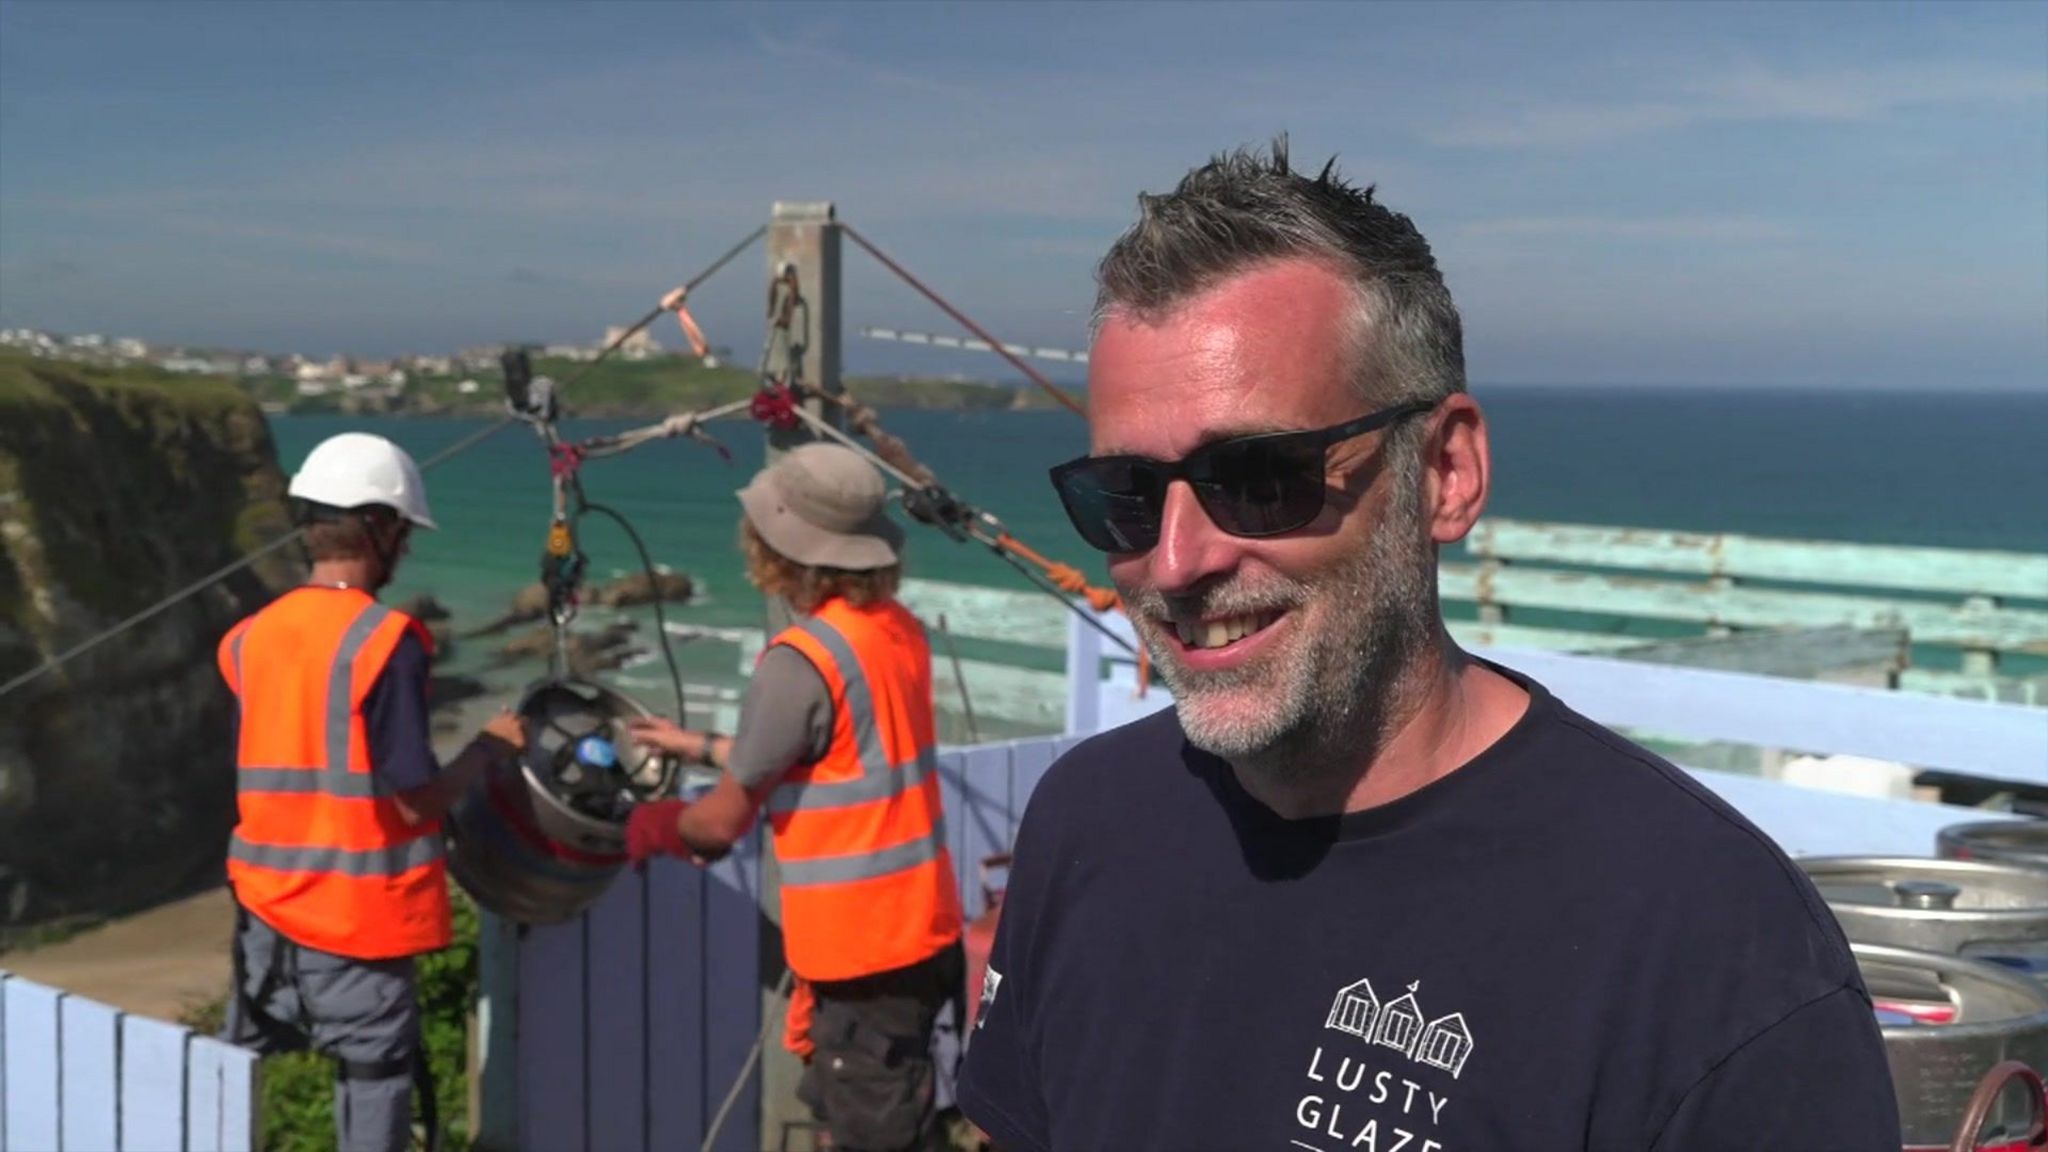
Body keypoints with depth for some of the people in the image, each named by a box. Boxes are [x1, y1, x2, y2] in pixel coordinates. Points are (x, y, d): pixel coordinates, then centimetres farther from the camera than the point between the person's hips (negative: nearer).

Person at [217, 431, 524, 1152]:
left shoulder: (252, 637, 4)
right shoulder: (386, 640, -14)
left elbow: (266, 774, 12)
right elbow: (417, 798, -15)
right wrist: (489, 747, 1)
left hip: (266, 905, 6)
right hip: (361, 913, -6)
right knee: (376, 1077, 4)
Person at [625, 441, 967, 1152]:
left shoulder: (801, 660, -19)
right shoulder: (899, 630, 6)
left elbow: (724, 821, -11)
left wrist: (651, 826, 10)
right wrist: (703, 747, 28)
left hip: (863, 948, -9)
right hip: (920, 927, 9)